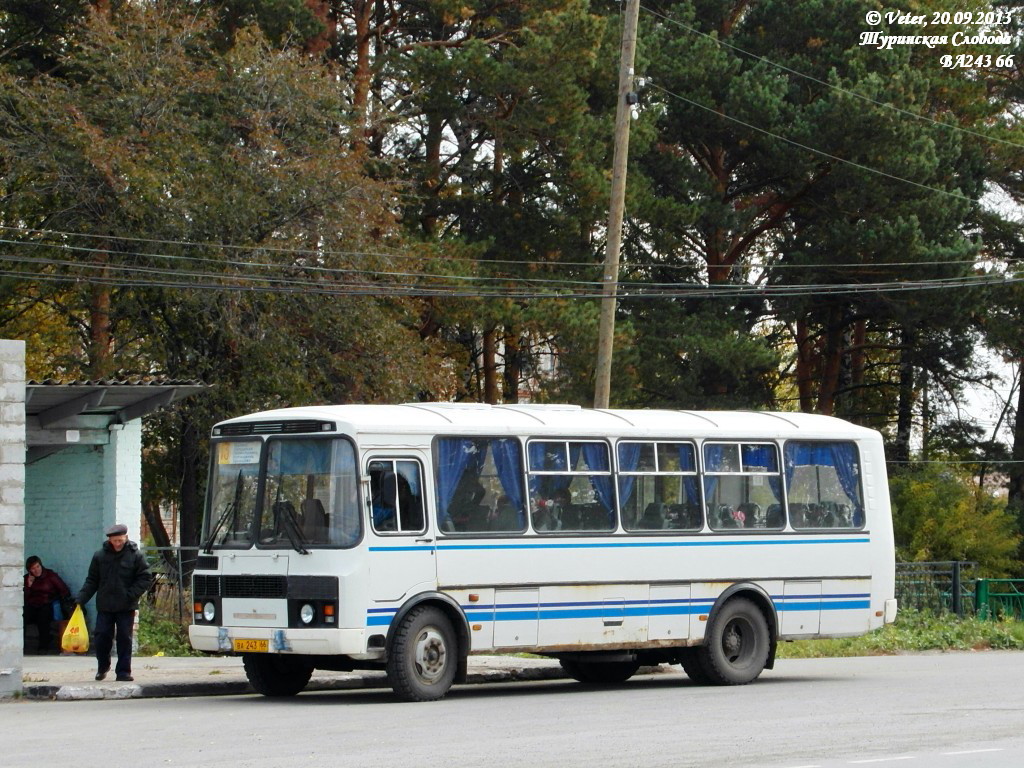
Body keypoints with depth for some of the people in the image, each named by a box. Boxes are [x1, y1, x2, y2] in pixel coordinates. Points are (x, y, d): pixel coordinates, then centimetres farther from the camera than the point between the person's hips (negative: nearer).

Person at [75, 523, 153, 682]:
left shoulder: (135, 556, -2)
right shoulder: (100, 555, 4)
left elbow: (146, 578, -2)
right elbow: (92, 580, 8)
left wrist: (131, 595, -13)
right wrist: (81, 599, -1)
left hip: (126, 607, -2)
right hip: (104, 606, 2)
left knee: (124, 639, 1)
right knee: (102, 636, 1)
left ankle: (123, 671, 8)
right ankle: (103, 666, 22)